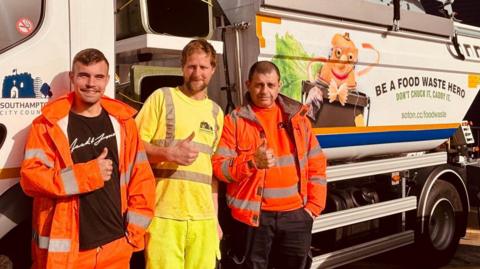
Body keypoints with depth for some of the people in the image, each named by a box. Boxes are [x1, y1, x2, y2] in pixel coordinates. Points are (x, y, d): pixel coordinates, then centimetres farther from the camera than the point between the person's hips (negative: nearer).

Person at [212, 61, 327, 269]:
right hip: (253, 215, -2)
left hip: (295, 214, 3)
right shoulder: (235, 120, 1)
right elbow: (219, 167, -5)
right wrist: (253, 162, -22)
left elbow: (316, 164, 12)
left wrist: (314, 205, 4)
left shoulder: (297, 117, 10)